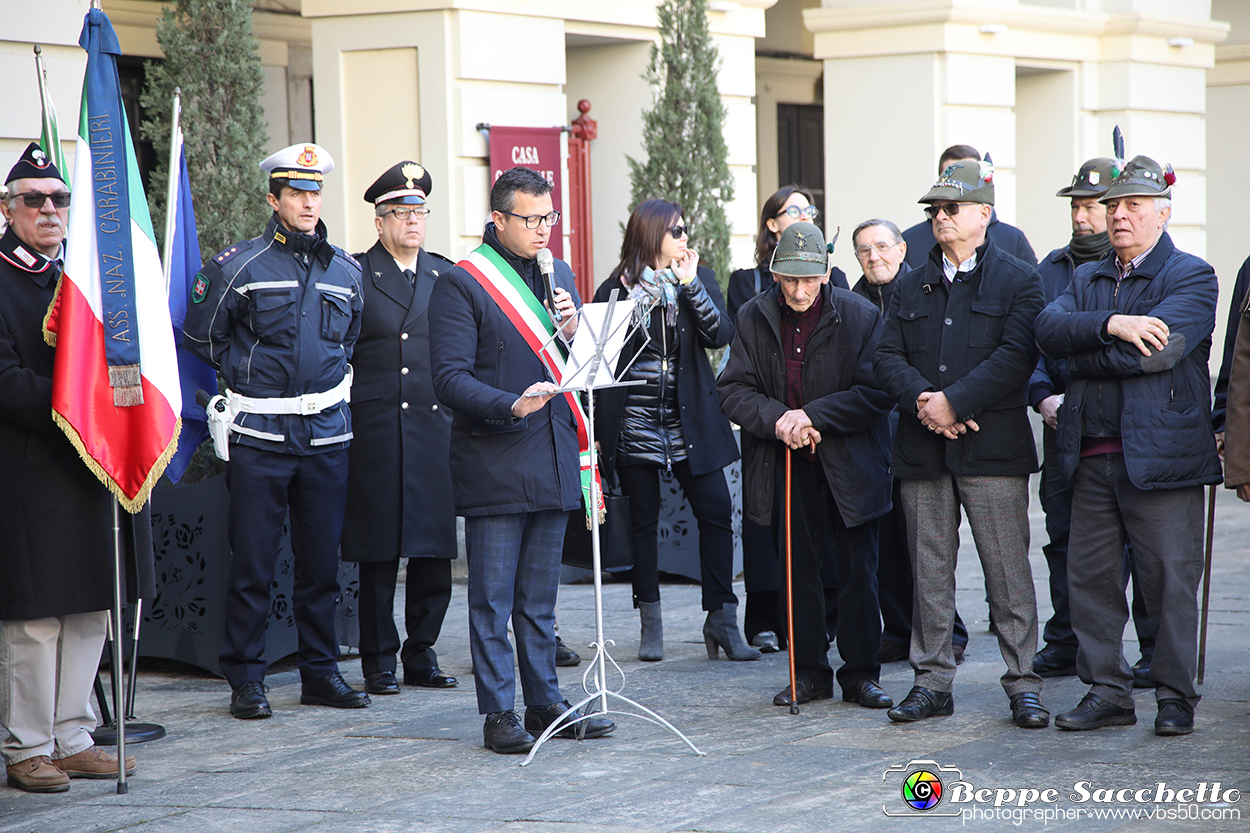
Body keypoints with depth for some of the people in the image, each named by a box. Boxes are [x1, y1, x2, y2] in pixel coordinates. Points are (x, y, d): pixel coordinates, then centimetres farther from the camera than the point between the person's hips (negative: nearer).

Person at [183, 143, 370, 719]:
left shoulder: (346, 272, 10)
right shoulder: (238, 266, -3)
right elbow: (201, 337, 4)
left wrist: (335, 380, 13)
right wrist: (249, 378, 5)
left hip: (326, 433, 4)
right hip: (259, 435, -4)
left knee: (322, 558, 8)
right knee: (252, 562, -2)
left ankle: (320, 671, 18)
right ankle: (245, 679, 5)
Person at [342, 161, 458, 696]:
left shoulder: (448, 276, 14)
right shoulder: (354, 276, 2)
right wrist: (343, 411, -7)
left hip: (437, 427, 4)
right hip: (377, 429, -4)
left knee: (435, 550, 4)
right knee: (378, 552, 0)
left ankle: (421, 653, 15)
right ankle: (379, 660, 8)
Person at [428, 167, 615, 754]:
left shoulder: (558, 276, 15)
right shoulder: (461, 283, -6)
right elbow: (449, 378, -13)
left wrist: (573, 332, -4)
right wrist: (512, 405, -26)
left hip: (552, 463, 6)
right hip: (493, 467, -6)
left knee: (539, 600, 14)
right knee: (492, 600, -2)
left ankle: (545, 703, 20)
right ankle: (498, 713, 4)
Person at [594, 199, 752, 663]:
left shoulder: (699, 280, 8)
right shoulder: (615, 289, 2)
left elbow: (721, 335, -6)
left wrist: (690, 284, -13)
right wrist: (596, 429, 0)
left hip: (690, 426, 2)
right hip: (635, 427, -2)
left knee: (716, 512, -5)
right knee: (643, 521, 4)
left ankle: (722, 619, 2)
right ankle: (650, 624, 12)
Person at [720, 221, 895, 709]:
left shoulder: (860, 316, -8)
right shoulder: (754, 318, 0)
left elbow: (876, 392, -11)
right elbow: (733, 390, 0)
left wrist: (812, 415, -18)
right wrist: (776, 419, -18)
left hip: (850, 464, -2)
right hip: (788, 465, 3)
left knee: (857, 572, 2)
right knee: (799, 571, 8)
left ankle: (861, 674, 13)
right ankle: (809, 673, 18)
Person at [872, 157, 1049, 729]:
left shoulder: (1017, 280, 2)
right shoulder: (911, 287, 16)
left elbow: (1016, 356, -10)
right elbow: (887, 356, 7)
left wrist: (954, 402, -16)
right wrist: (922, 400, -12)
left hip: (992, 447, -4)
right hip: (921, 451, 4)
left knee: (1008, 571, -3)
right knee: (929, 573, 7)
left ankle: (1023, 685, 3)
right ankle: (932, 682, 14)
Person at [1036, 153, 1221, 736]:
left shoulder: (1191, 277, -1)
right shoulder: (1086, 279, 18)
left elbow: (1158, 350, -16)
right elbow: (1049, 328, -2)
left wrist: (1083, 357, -6)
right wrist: (1110, 325, -18)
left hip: (1163, 454, -6)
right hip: (1093, 456, 6)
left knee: (1170, 580, -1)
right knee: (1088, 576, 7)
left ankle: (1175, 695, 10)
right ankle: (1107, 691, 16)